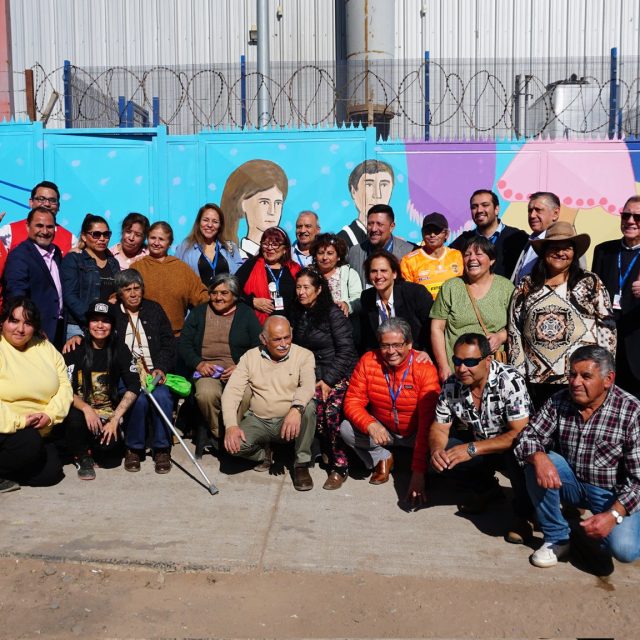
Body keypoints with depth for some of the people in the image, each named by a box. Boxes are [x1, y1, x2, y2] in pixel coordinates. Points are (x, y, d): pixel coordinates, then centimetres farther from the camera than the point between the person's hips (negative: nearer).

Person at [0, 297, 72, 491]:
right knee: (28, 442, -33)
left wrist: (51, 414, -11)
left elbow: (64, 384, 6)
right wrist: (19, 421, -25)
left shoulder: (44, 347, 8)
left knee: (50, 474, -8)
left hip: (39, 431, 6)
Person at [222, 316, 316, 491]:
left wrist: (296, 409, -43)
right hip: (258, 420, 2)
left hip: (290, 420, -1)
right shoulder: (250, 357, 3)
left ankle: (301, 464, -13)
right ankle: (264, 454, 9)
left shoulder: (304, 355, -3)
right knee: (234, 444, -27)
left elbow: (308, 386, -21)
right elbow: (232, 391, -4)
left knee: (308, 406, -32)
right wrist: (231, 425, -20)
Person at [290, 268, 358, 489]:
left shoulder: (332, 313, -4)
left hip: (339, 375, -4)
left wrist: (328, 380, -13)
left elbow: (345, 351, -8)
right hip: (312, 376, 4)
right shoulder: (296, 315, 14)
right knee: (313, 409, -25)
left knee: (332, 412, -27)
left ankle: (339, 467, -14)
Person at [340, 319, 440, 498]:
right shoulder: (368, 361, -14)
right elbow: (352, 402, -13)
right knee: (346, 428, -23)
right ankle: (382, 459, 3)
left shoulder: (425, 369, -23)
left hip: (415, 434, -2)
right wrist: (370, 425, -37)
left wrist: (418, 472, -34)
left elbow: (428, 421, -28)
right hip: (382, 429, 2)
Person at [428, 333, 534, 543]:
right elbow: (439, 428, -4)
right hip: (476, 443, 5)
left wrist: (472, 448, -36)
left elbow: (520, 433, -30)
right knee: (441, 454, -18)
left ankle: (523, 515, -8)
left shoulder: (510, 381, -26)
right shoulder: (451, 385, -11)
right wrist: (436, 450, -28)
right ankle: (486, 488, 12)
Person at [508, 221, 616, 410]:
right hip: (535, 379, 2)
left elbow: (606, 327, 2)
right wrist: (518, 374, 3)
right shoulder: (526, 287, 9)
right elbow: (514, 332, 8)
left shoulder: (591, 283, 4)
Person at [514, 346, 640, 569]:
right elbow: (526, 439, -8)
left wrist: (613, 515, -29)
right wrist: (539, 458, -32)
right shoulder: (559, 402, -9)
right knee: (537, 462, -25)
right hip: (571, 483, 3)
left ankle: (588, 531, 8)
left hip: (614, 494, -3)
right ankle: (556, 538, -7)